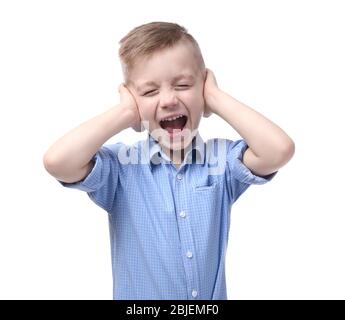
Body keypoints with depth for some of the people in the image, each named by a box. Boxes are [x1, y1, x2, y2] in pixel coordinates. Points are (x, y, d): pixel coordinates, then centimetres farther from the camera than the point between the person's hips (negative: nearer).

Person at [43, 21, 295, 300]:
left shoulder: (222, 158, -12)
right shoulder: (120, 166, -16)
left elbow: (279, 150, -29)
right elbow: (57, 161, -33)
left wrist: (216, 97, -20)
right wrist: (127, 112, -23)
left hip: (214, 296, 2)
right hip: (136, 295, -1)